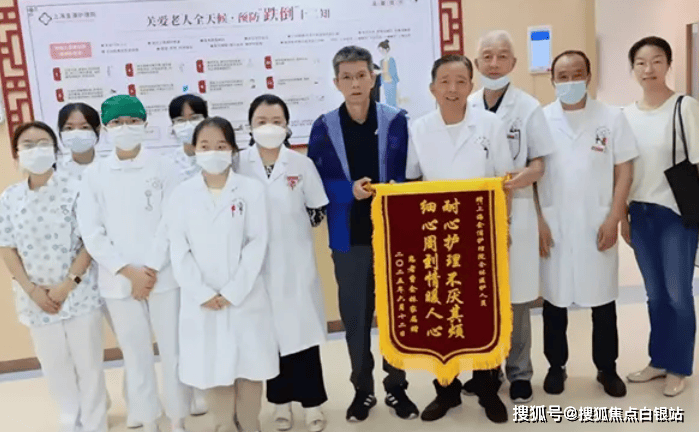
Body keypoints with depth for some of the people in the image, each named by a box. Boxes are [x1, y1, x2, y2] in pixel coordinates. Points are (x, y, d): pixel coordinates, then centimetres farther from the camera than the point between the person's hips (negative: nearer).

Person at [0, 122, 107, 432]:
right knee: (54, 367, 16)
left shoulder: (75, 190, -9)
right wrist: (33, 291, -6)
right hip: (36, 299, 3)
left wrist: (68, 284, -14)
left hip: (79, 295, -3)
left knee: (88, 365, 8)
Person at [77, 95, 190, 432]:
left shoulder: (163, 168, -2)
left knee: (173, 351, 7)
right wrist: (129, 272, -8)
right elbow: (91, 232, 0)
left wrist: (151, 270, -10)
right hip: (119, 282, 2)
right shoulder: (94, 174, 3)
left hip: (163, 277, -1)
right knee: (136, 356, 11)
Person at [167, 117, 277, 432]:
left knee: (249, 367, 8)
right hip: (201, 299, 1)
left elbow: (257, 244, -6)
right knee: (213, 368, 9)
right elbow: (179, 250, -1)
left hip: (245, 297, -1)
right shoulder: (182, 194, 1)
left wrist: (232, 292, -11)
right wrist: (204, 294, -9)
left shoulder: (251, 189, -2)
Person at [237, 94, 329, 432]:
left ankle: (312, 402, 18)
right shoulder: (238, 164, -4)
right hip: (257, 263, 1)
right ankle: (281, 401, 27)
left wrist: (290, 228, -2)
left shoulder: (302, 164, -3)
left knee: (303, 329, 4)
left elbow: (318, 210, 4)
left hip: (296, 261, 0)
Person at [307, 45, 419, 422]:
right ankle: (362, 389, 28)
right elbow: (316, 182, -2)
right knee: (355, 316, 10)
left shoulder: (396, 121, -3)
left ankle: (396, 386, 28)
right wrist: (350, 190, -17)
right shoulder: (324, 127, -1)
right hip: (348, 236, 1)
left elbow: (409, 173, 1)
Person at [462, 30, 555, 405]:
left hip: (514, 212, -3)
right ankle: (486, 367, 26)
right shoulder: (465, 107, 4)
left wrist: (525, 176, -23)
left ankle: (519, 373, 20)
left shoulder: (528, 107, -4)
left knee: (515, 296, 5)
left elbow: (539, 164, -4)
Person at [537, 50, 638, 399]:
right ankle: (556, 366, 26)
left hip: (597, 226, 0)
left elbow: (624, 171, 1)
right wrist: (537, 221, -4)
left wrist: (613, 219, -6)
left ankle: (607, 368, 28)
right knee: (554, 299, 10)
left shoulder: (612, 118, 1)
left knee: (603, 300, 10)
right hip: (553, 227, 0)